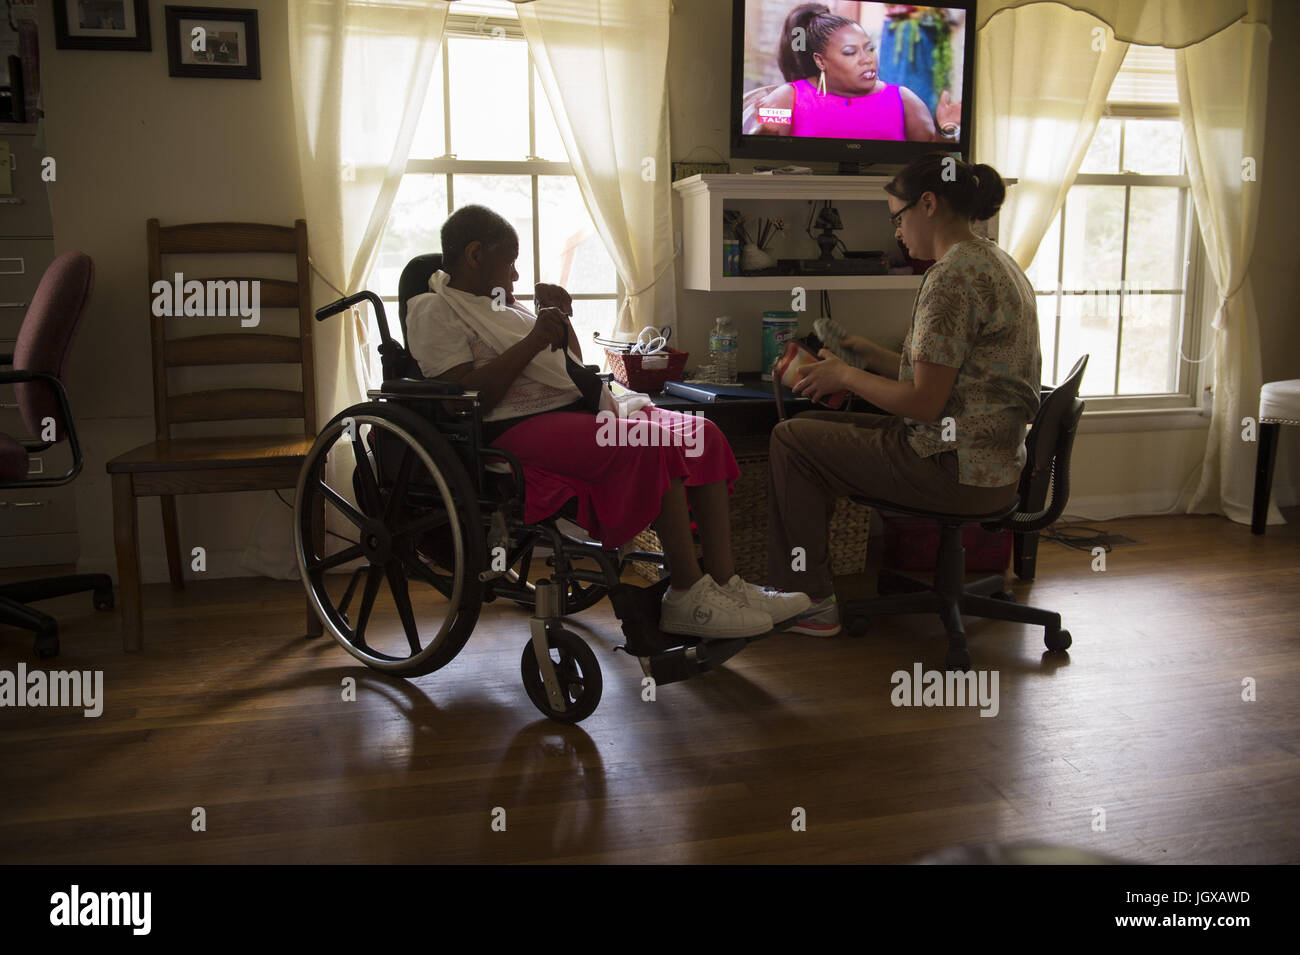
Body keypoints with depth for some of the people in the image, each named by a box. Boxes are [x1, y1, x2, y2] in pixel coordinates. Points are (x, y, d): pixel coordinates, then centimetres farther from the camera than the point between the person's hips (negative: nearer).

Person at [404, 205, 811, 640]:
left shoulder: (501, 305, 27)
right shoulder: (434, 310, 1)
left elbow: (573, 368, 31)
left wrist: (561, 319, 14)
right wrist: (532, 341, -16)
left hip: (582, 409, 9)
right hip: (520, 428, -9)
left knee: (702, 435, -9)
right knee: (653, 445, -31)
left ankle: (725, 582, -13)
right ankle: (687, 597, -25)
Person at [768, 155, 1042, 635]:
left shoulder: (952, 276, -18)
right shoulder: (996, 262, 14)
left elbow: (924, 402, -19)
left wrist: (845, 375, -5)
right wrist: (868, 352, 17)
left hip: (958, 472, -11)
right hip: (993, 460, 11)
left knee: (790, 440, -1)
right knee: (816, 424, 18)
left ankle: (811, 603, 8)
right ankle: (809, 584, 24)